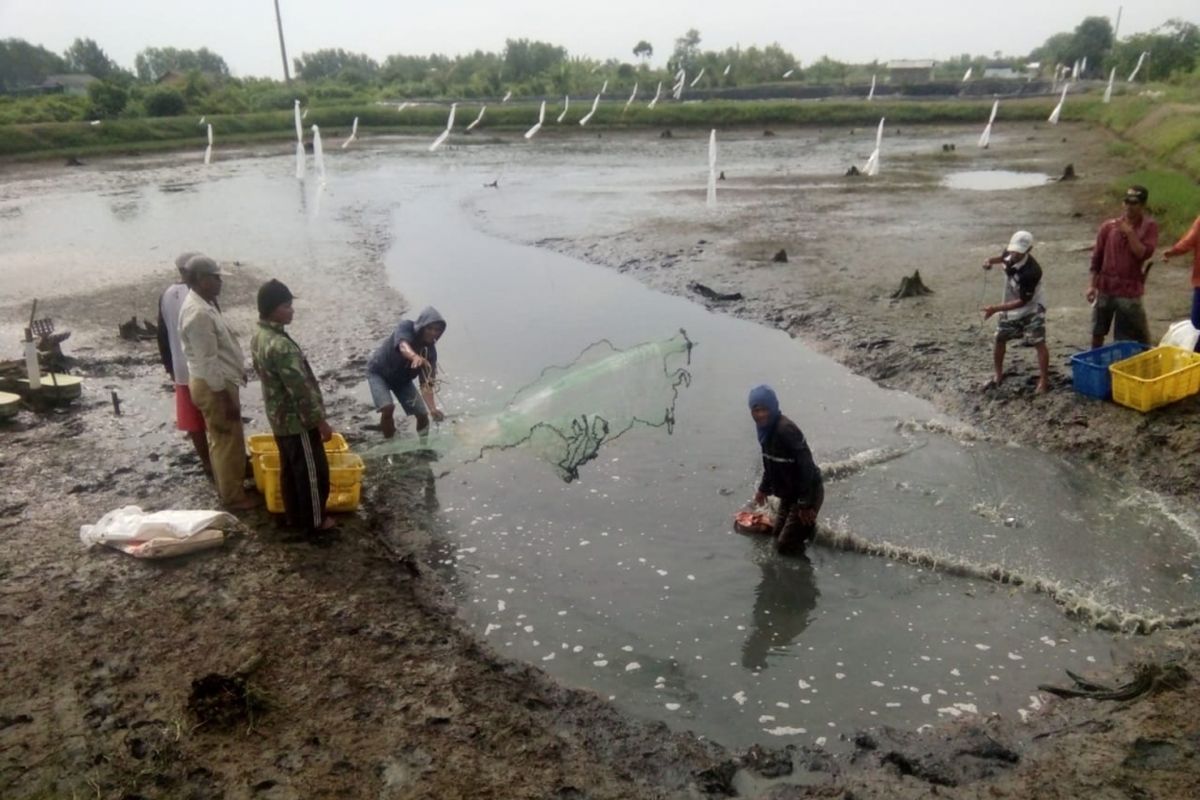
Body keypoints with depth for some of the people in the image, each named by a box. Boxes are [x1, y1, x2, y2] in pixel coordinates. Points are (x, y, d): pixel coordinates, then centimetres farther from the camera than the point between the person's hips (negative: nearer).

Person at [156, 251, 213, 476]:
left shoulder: (167, 296, 5)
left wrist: (170, 367, 19)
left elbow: (163, 336, 10)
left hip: (182, 370, 6)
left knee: (194, 422, 11)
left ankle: (207, 464, 18)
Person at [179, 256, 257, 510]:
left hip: (219, 382, 10)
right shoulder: (198, 313, -26)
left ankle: (228, 487, 35)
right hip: (213, 386, -10)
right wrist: (226, 397, -23)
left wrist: (238, 372, 23)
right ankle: (233, 497, 14)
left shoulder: (205, 304, 7)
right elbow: (208, 362, -26)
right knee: (228, 441, 2)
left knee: (222, 440, 21)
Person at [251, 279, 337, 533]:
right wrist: (321, 422, -18)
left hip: (279, 417, 9)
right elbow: (301, 389, -26)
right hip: (298, 420, -9)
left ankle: (294, 515, 34)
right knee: (313, 471, 6)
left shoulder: (259, 336, 3)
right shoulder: (281, 345, -29)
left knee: (289, 469, 21)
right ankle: (315, 521, 19)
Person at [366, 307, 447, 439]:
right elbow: (403, 346, -52)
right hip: (379, 372, -4)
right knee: (388, 408, -26)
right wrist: (415, 357, -76)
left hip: (402, 378, 4)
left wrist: (433, 408, -42)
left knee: (422, 414, -2)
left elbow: (426, 384, -25)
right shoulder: (406, 327, -29)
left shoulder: (430, 351, -20)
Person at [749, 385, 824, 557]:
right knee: (777, 535, 18)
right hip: (789, 493, 9)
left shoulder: (786, 430, -28)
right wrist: (764, 489, 20)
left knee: (786, 546, -6)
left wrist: (805, 504, -27)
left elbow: (806, 466, -29)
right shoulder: (766, 428, 0)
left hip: (807, 492, -9)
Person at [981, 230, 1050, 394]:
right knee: (999, 339, 10)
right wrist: (991, 261, -8)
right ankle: (998, 375, 25)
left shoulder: (1031, 271, -36)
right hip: (1011, 309, 7)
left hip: (1032, 308, -7)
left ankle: (1044, 380, -2)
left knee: (1038, 342, -10)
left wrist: (996, 309, -37)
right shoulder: (1010, 254, -16)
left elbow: (1022, 301, -32)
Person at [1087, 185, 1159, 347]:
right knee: (1097, 332, 13)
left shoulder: (1149, 226, -4)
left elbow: (1143, 254, -15)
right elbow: (1097, 257, 5)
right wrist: (1092, 284, 2)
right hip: (1104, 288, 3)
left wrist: (1130, 233, -21)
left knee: (1138, 336, 2)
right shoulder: (1109, 226, 1)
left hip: (1130, 290, -3)